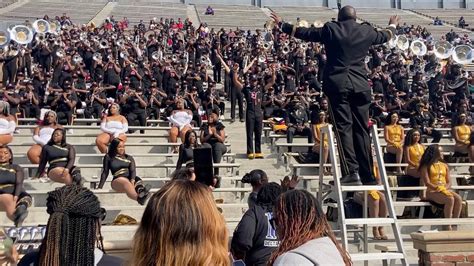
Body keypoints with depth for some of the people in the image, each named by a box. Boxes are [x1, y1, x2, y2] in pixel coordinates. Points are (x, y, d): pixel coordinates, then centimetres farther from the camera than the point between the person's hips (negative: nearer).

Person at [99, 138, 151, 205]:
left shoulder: (129, 158, 19)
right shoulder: (108, 157, 15)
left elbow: (133, 170, 4)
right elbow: (105, 172, 15)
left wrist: (132, 180, -17)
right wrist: (100, 187, 8)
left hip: (131, 179, 4)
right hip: (118, 181, -3)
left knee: (138, 181, -32)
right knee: (126, 182, -38)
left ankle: (141, 191, -70)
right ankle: (138, 198, -69)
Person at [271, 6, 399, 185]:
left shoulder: (330, 29, 3)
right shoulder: (367, 31, 11)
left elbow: (305, 33, 13)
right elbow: (384, 36, 31)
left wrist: (282, 25, 27)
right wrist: (393, 26, 54)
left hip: (337, 83, -3)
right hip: (360, 84, 3)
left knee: (344, 126, -5)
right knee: (361, 128, 7)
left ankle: (352, 171, -17)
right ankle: (368, 175, 10)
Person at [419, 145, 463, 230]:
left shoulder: (445, 166, 18)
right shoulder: (426, 166, 2)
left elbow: (449, 182, 12)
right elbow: (427, 183, -8)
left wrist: (445, 188, -10)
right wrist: (439, 188, -21)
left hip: (445, 190, 5)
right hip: (432, 192, -5)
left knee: (459, 199, -26)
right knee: (450, 199, -33)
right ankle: (448, 226, -26)